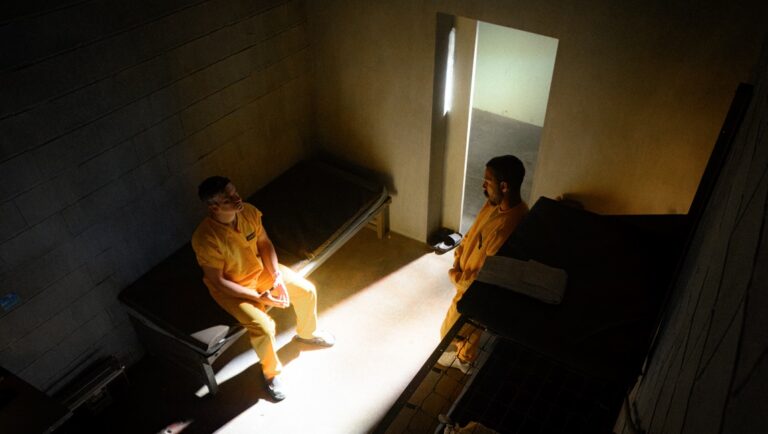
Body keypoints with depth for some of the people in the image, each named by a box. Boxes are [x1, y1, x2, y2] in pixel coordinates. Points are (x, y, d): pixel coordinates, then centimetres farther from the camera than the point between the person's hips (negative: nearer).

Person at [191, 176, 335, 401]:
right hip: (231, 289, -6)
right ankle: (271, 372, 10)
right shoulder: (206, 239, -34)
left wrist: (278, 277, -14)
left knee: (307, 290, 1)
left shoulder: (249, 211, -17)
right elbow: (218, 281, -24)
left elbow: (265, 244, -2)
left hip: (260, 269, 6)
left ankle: (307, 333, 32)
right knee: (264, 328, -23)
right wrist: (259, 297, -25)